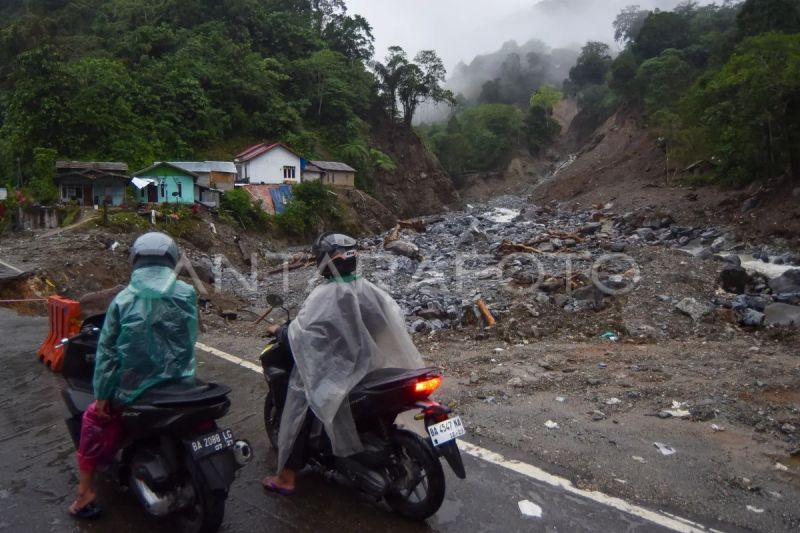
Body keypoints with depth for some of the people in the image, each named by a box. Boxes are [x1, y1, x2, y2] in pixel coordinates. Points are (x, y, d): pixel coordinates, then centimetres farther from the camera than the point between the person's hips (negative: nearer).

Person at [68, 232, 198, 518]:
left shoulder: (123, 300, -9)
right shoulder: (187, 294, -5)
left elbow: (107, 351, -6)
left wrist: (102, 393, 1)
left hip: (134, 389, -2)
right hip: (179, 384, 2)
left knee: (94, 419, 24)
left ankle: (85, 492, 23)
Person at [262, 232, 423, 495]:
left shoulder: (324, 295, -18)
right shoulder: (368, 289, -1)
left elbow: (300, 331, -22)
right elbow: (394, 318, 4)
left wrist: (279, 331, -3)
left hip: (334, 370, -7)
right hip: (367, 365, 7)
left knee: (301, 408, 7)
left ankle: (287, 477, 8)